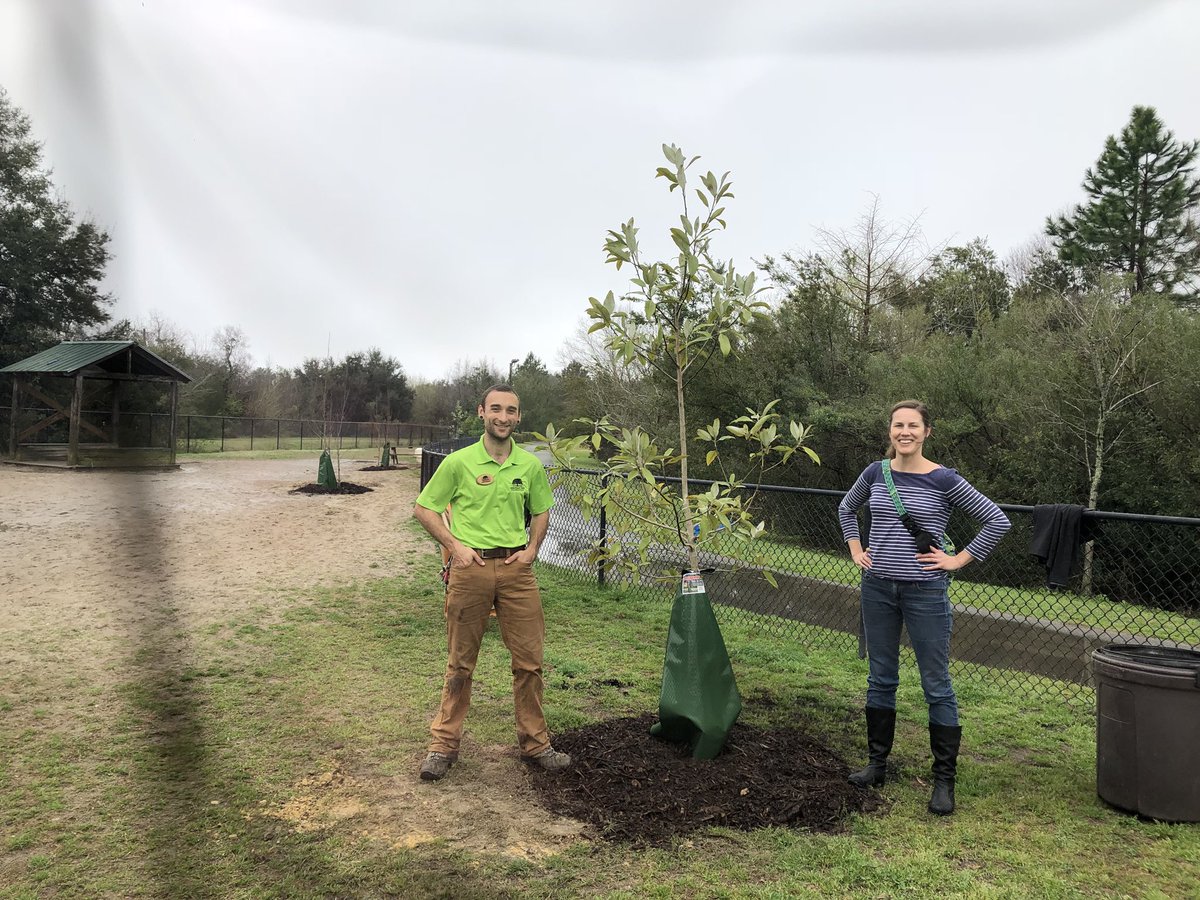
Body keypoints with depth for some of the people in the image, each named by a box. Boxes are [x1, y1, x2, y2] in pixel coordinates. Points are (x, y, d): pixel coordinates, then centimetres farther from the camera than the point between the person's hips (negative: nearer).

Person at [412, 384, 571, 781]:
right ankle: (444, 744, 21)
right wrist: (455, 546, -8)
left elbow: (541, 510, 19)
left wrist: (532, 548, 3)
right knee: (460, 662, 7)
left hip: (516, 568, 3)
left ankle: (535, 743, 21)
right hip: (470, 567, -2)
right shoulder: (458, 462, -5)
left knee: (529, 661, 6)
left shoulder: (531, 465, 4)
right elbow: (423, 509, 2)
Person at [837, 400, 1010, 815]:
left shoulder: (944, 480, -9)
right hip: (878, 589, 4)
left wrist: (958, 560, -8)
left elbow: (997, 520, -6)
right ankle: (877, 762, 28)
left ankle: (944, 780, 14)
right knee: (880, 678, 14)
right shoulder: (875, 473, 2)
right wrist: (855, 548, 10)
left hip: (925, 592, -4)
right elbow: (846, 508, 21)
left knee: (937, 685, 3)